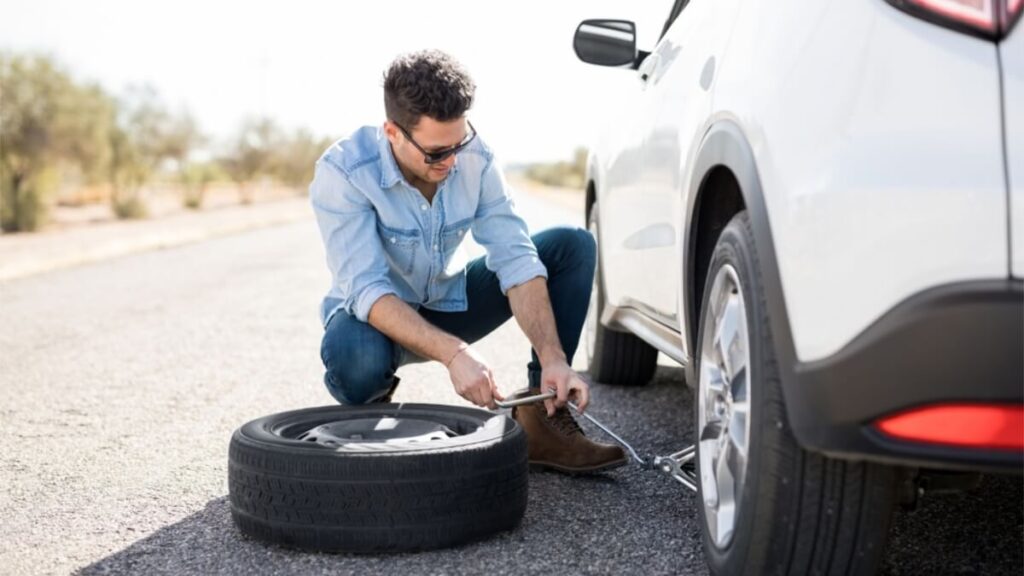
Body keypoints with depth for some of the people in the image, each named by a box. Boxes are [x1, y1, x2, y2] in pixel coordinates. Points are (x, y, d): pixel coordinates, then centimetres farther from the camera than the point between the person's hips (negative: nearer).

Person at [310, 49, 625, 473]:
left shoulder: (476, 159, -15)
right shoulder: (342, 172, -27)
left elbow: (515, 259, -19)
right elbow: (366, 290, -35)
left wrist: (553, 358, -32)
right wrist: (453, 353, -48)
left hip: (451, 304, 5)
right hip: (378, 315, -4)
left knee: (572, 247, -12)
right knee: (353, 355, -42)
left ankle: (541, 420, -11)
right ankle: (371, 414, -3)